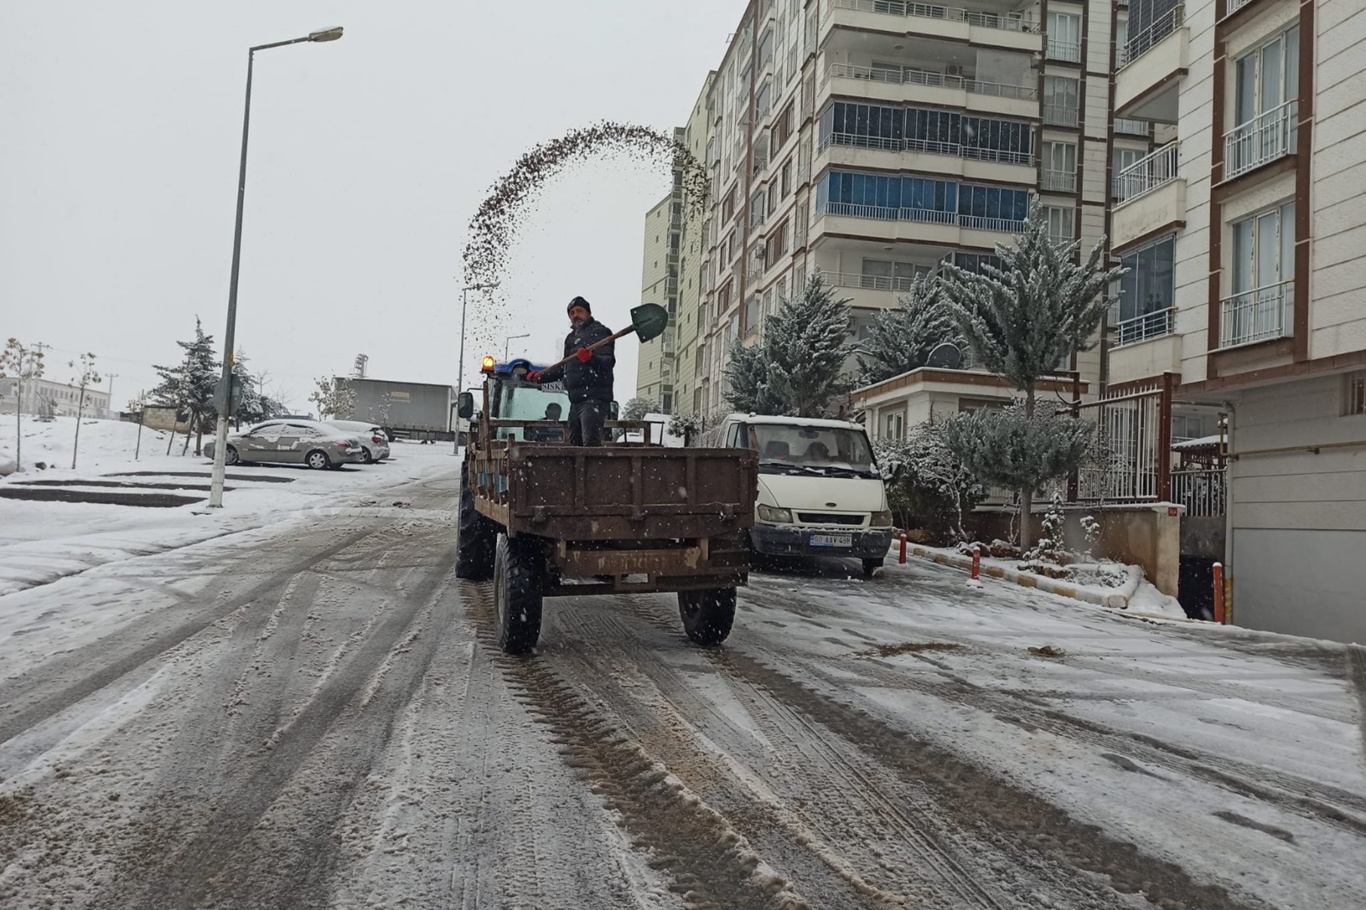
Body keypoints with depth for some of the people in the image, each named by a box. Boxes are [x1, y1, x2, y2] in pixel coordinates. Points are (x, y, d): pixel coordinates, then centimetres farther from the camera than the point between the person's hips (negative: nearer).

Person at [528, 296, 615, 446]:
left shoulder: (600, 332, -1)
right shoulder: (571, 338, 24)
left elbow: (609, 360, -15)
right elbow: (565, 368, 33)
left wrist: (591, 358, -33)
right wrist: (541, 376, 24)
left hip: (594, 398, -9)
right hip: (576, 399, 9)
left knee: (590, 443, -20)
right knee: (575, 443, 7)